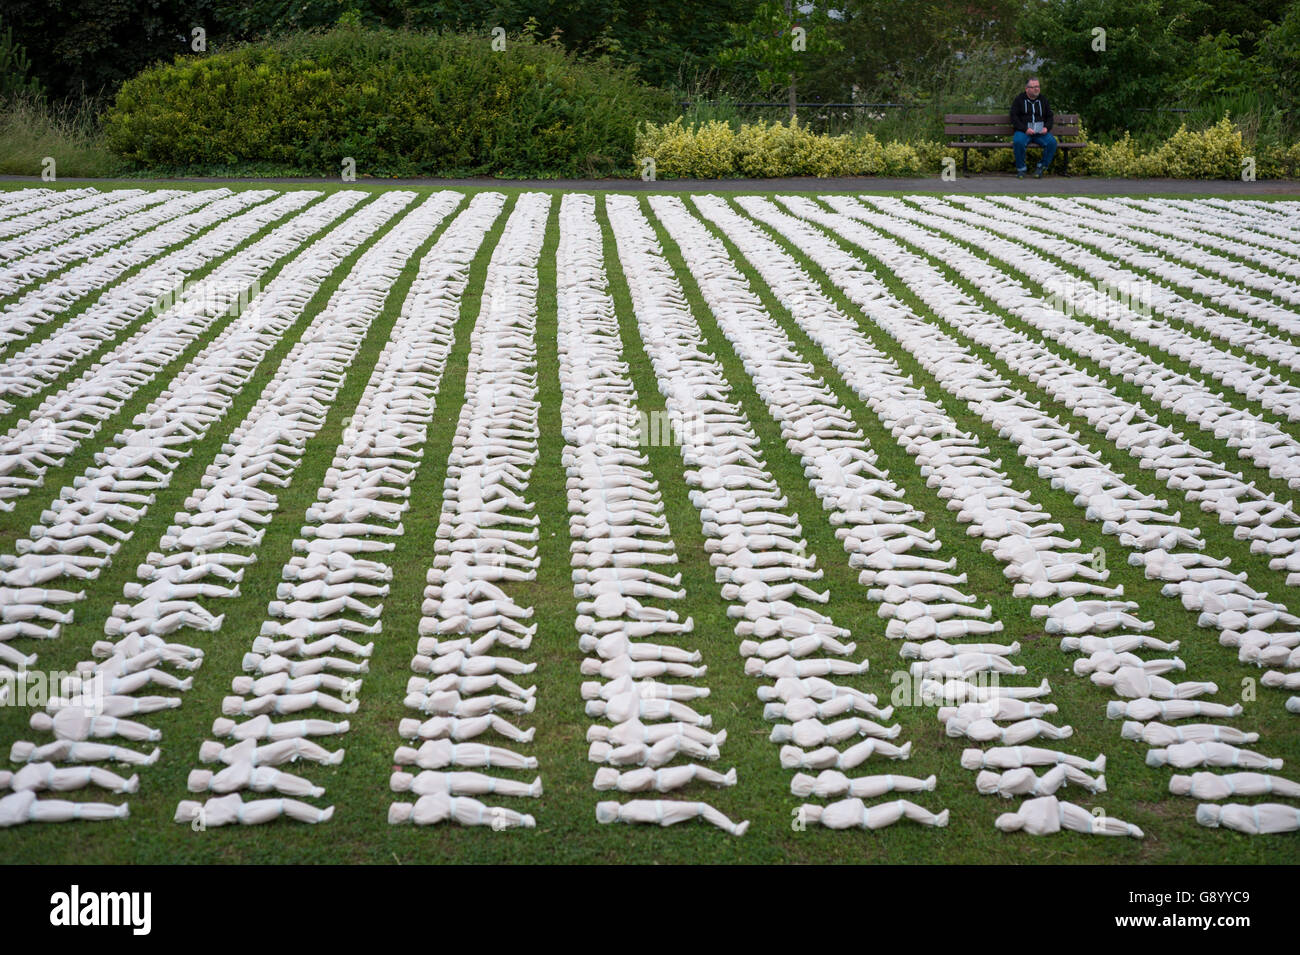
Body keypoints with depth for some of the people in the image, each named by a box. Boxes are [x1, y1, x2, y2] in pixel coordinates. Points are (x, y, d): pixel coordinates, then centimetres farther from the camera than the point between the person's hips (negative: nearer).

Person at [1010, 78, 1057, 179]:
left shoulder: (1043, 100, 17)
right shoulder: (1019, 100, 6)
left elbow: (1049, 117, 18)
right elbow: (1014, 118, -2)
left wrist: (1046, 127, -5)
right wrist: (1025, 129, -17)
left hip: (1040, 132, 3)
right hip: (1023, 131, -3)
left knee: (1052, 142, -27)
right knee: (1018, 142, -36)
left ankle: (1041, 167, -10)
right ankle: (1020, 169, -18)